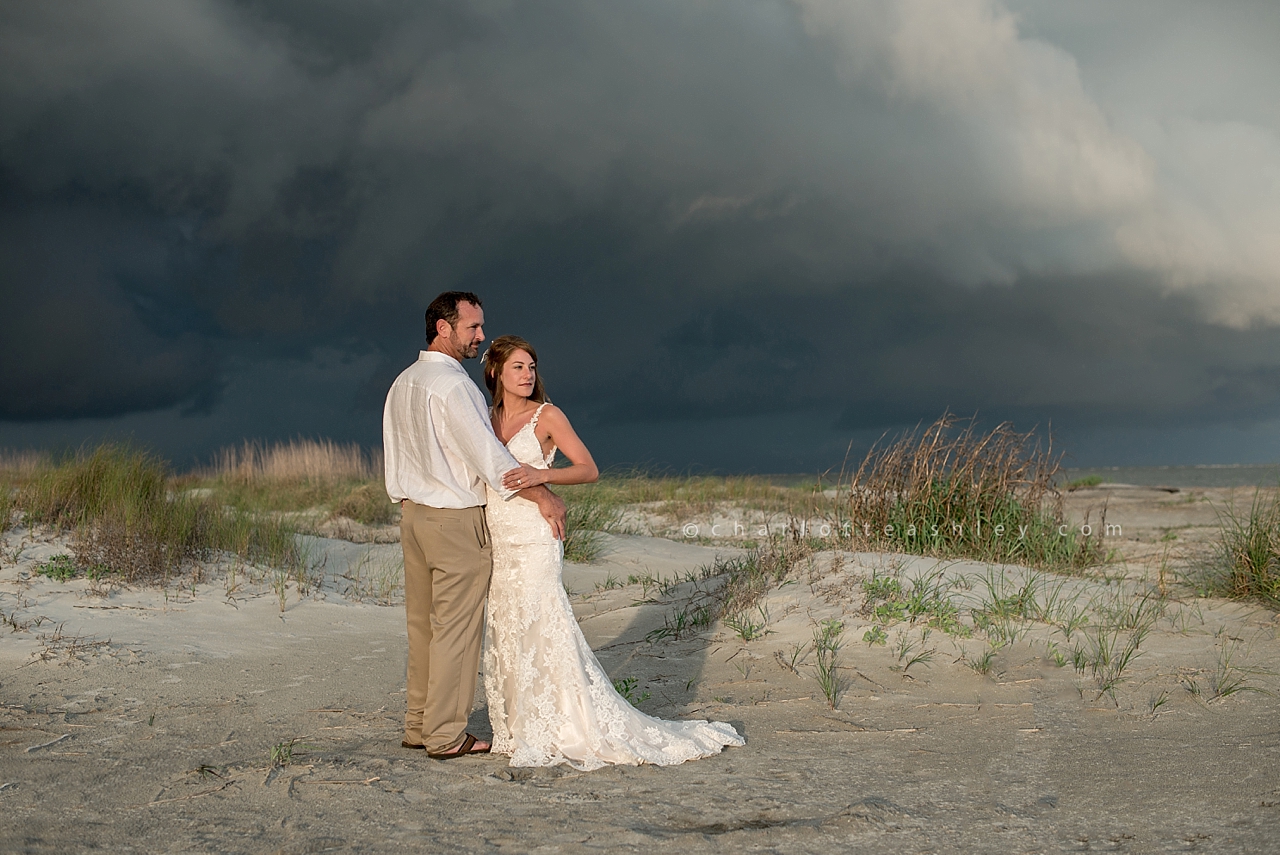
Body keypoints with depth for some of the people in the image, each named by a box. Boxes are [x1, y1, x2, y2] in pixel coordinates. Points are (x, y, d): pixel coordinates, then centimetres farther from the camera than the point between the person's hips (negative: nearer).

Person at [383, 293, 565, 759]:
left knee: (422, 624, 13)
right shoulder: (451, 384, -16)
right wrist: (542, 496, -14)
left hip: (413, 513, 9)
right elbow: (486, 452, -19)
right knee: (456, 628, -2)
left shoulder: (402, 384, 12)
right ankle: (446, 735, 3)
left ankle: (417, 725, 20)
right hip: (456, 520, -9)